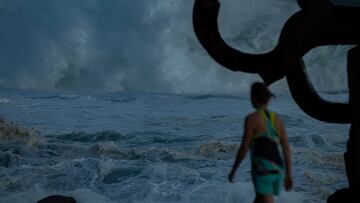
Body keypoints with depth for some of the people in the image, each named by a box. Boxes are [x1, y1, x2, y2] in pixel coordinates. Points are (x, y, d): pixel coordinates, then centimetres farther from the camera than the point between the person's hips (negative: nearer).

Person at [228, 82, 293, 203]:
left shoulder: (251, 118, -9)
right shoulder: (277, 119, 9)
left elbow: (244, 148, -9)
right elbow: (286, 149, 9)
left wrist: (233, 170, 4)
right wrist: (288, 175, 16)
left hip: (262, 170, -7)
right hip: (277, 170, 7)